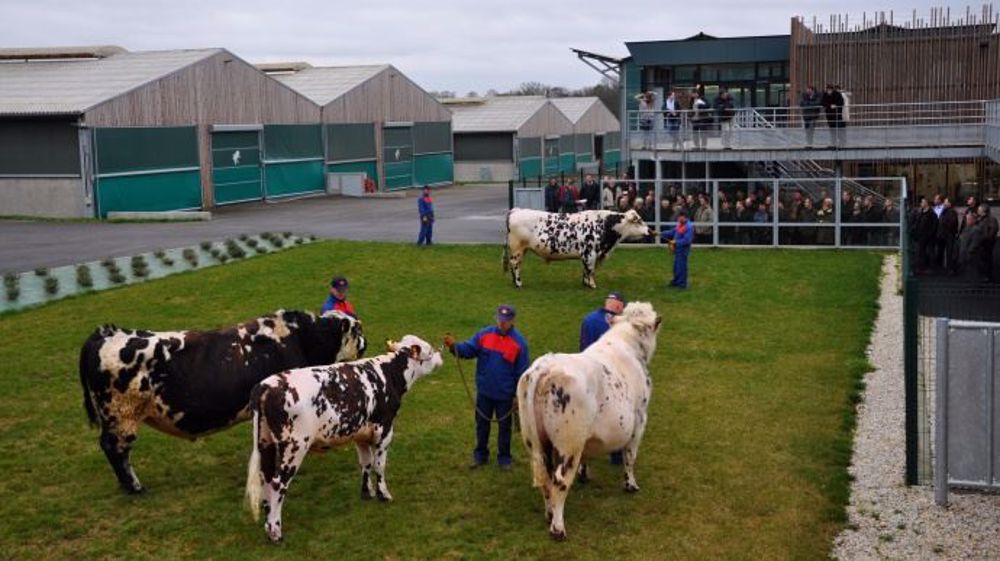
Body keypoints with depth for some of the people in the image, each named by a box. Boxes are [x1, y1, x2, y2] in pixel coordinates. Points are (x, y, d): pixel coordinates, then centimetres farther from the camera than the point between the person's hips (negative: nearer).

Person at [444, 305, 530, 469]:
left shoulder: (519, 342, -8)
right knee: (482, 425, 14)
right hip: (484, 391, 2)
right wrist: (454, 346, -27)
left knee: (504, 427, 10)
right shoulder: (484, 334, -3)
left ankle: (504, 458, 25)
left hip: (505, 394, -2)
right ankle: (480, 455, 29)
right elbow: (468, 349, -6)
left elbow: (521, 372, -4)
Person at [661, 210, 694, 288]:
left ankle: (682, 284, 6)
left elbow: (687, 240, -24)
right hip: (677, 249, 9)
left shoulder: (688, 227, -19)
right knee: (676, 266, 19)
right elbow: (671, 232, 15)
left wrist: (676, 242, -22)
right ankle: (676, 282, 33)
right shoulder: (679, 225, 10)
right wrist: (661, 234, 6)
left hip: (683, 250, -9)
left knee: (681, 267, -3)